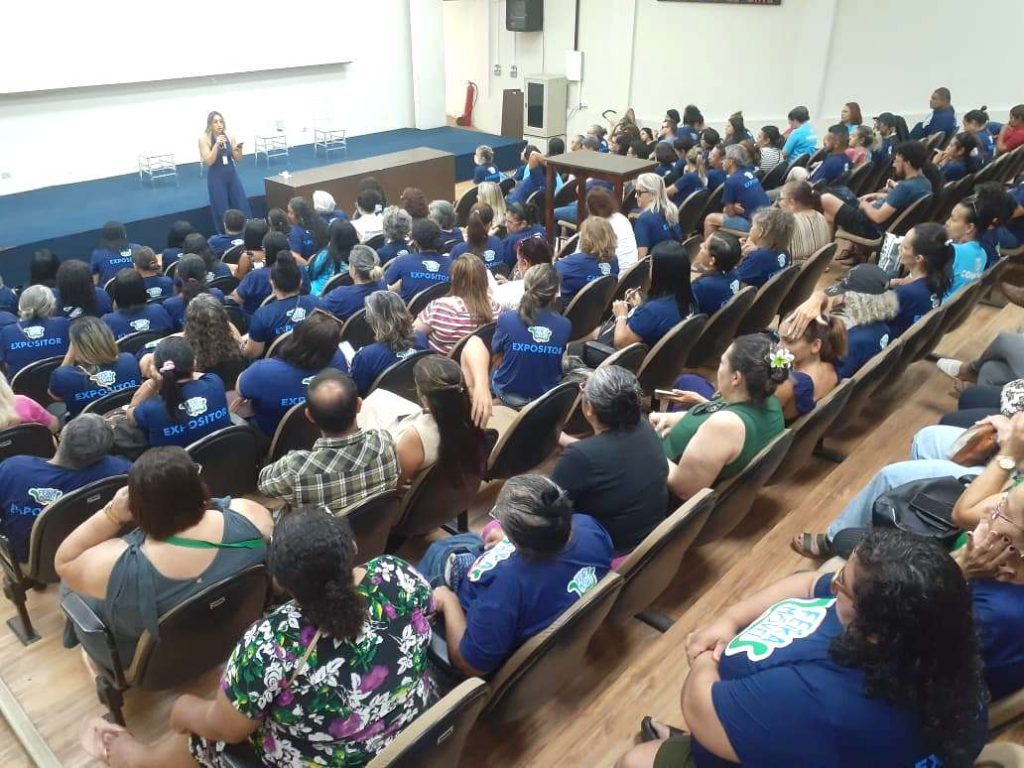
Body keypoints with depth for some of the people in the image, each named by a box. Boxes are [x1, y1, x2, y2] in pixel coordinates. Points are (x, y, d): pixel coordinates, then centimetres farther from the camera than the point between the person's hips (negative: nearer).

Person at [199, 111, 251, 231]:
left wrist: (239, 149, -15)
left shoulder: (229, 137, -1)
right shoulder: (204, 139, -9)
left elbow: (237, 159, 6)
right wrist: (216, 145, -24)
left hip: (232, 174, 4)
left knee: (242, 207, 5)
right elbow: (208, 162, -16)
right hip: (216, 178, -3)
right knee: (222, 211, 2)